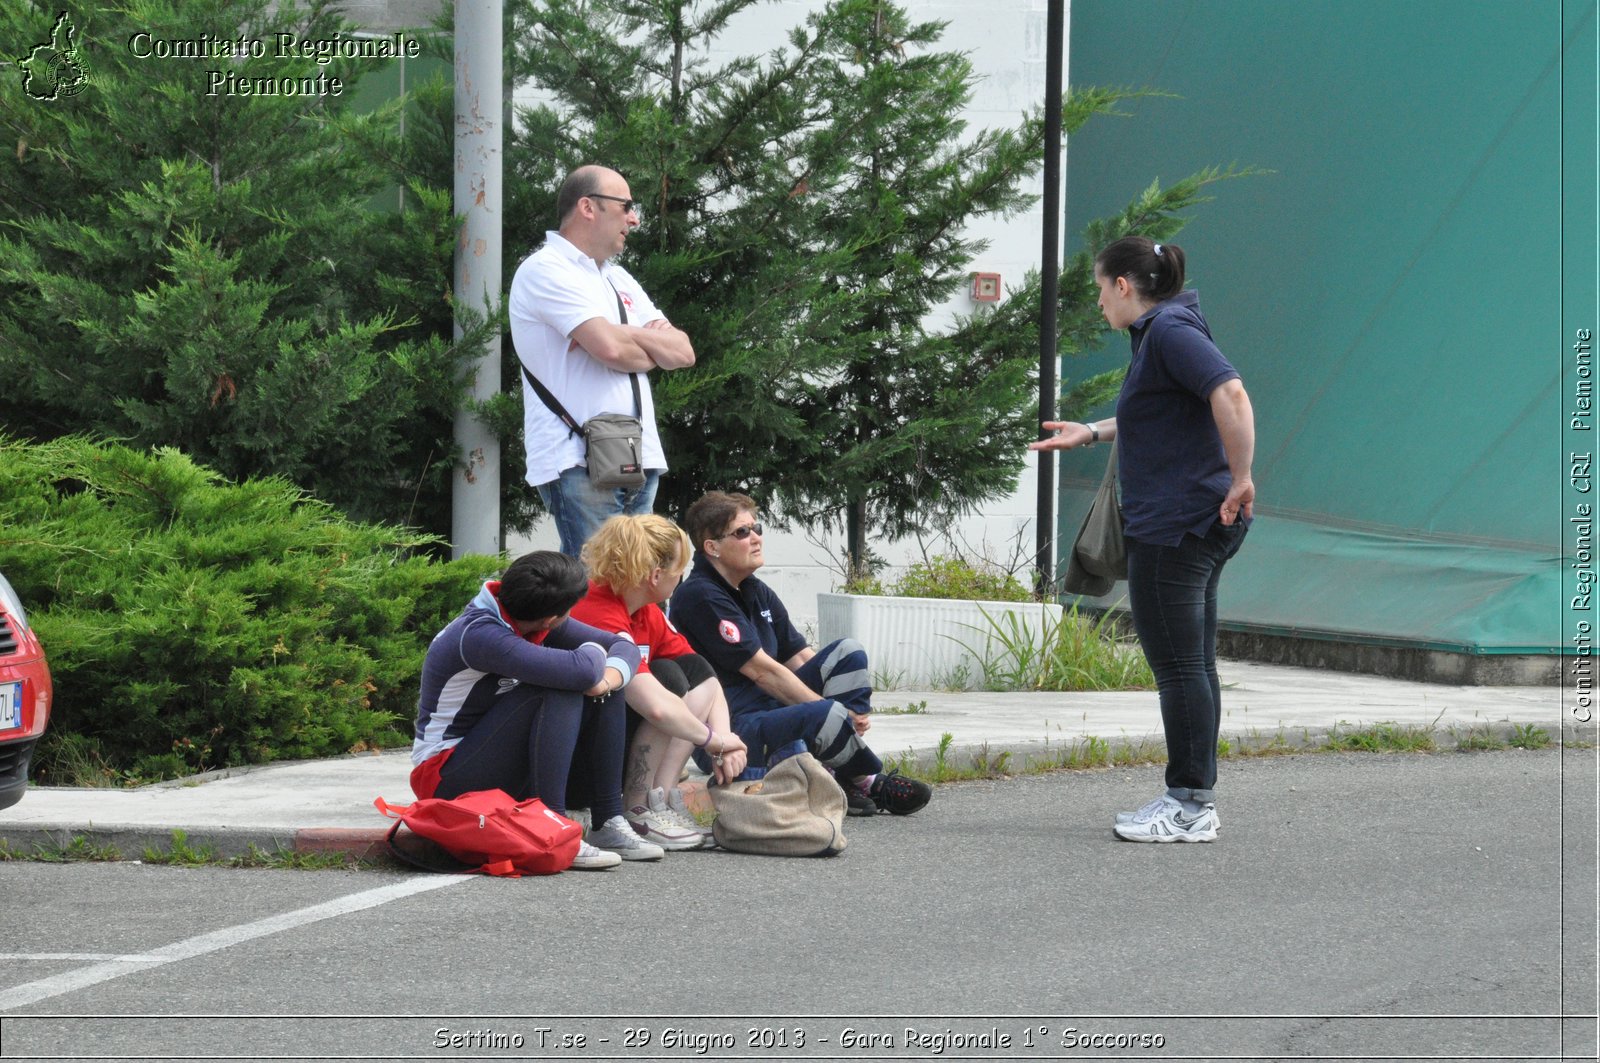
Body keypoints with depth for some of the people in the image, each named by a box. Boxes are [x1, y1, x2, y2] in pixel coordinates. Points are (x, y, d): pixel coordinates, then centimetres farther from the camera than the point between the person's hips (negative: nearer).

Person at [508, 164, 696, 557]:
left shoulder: (617, 278, 23)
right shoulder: (545, 270, -5)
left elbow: (683, 352, 14)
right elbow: (610, 348, -18)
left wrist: (631, 337, -6)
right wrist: (654, 348, 5)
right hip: (579, 464, -9)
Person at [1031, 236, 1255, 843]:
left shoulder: (1170, 330, -14)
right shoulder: (1159, 331, 18)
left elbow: (1230, 394, -29)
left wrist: (1241, 478, -25)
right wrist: (1090, 433, 32)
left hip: (1176, 525, -11)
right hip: (1199, 525, 11)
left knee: (1178, 665, -7)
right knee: (1192, 663, 13)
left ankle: (1191, 808, -4)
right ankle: (1194, 798, 18)